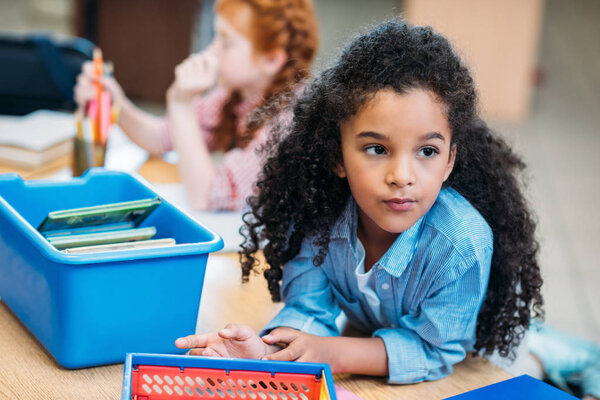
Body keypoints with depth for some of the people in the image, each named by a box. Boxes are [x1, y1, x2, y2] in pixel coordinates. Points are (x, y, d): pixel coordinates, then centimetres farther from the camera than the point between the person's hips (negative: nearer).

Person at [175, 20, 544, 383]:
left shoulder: (462, 244, -33)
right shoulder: (320, 211, -23)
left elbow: (434, 349, -24)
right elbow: (310, 310, -17)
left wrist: (333, 354, -34)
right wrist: (267, 350, -38)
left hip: (451, 382, -2)